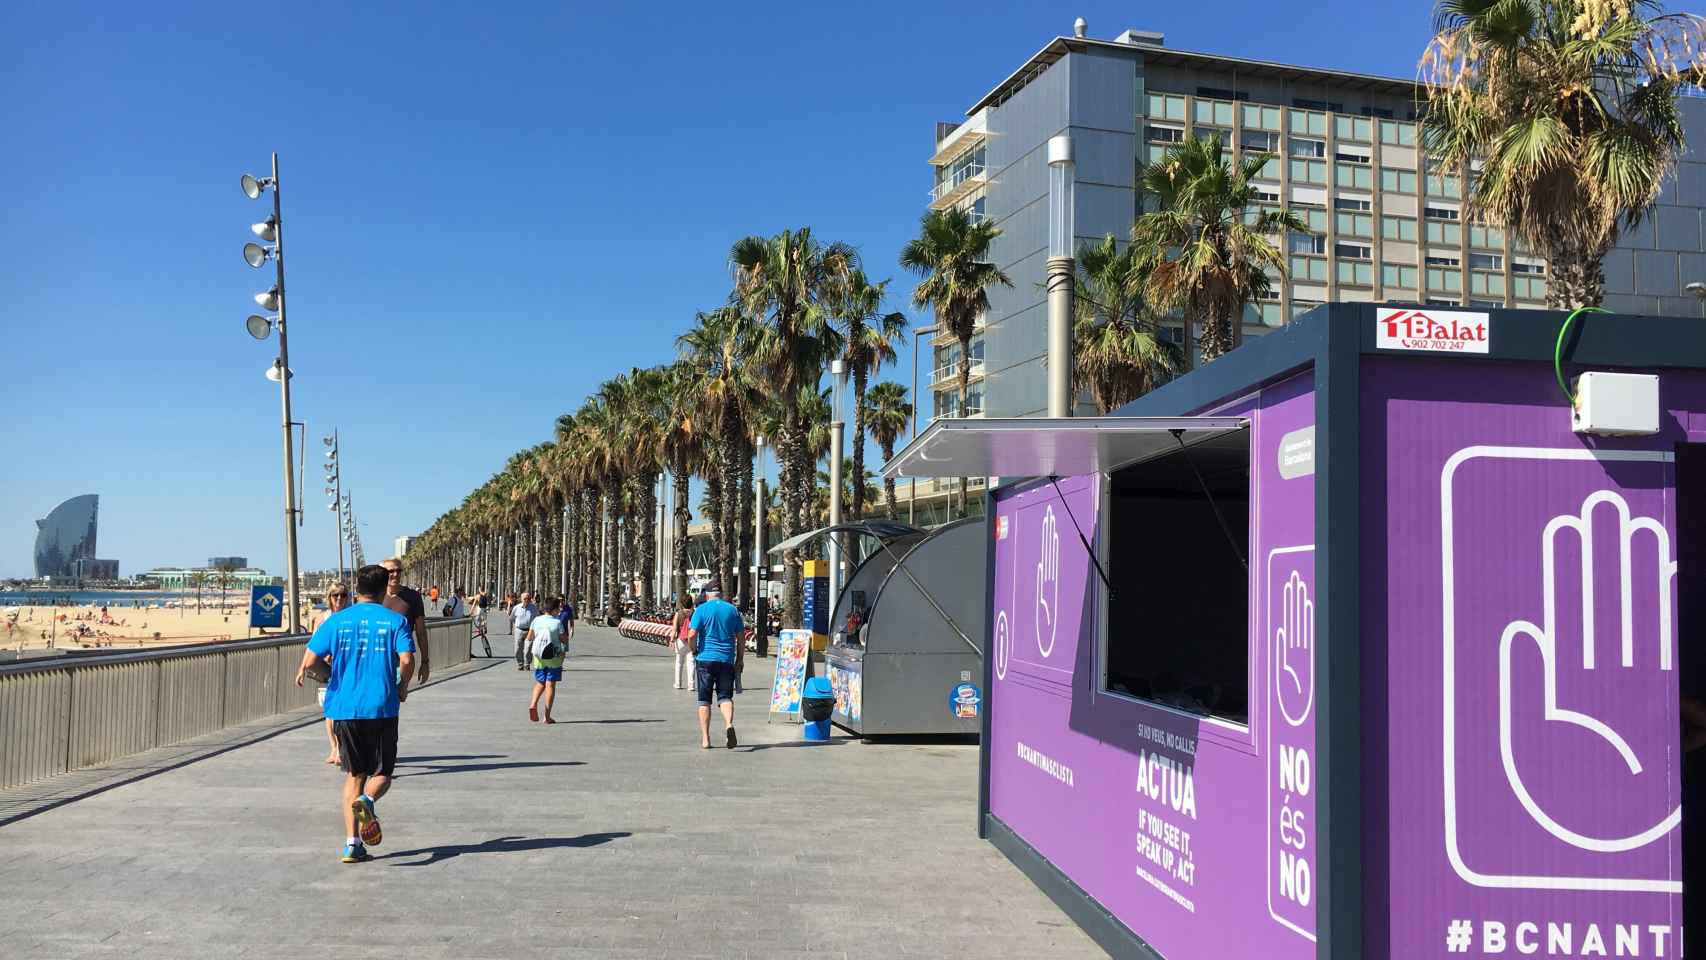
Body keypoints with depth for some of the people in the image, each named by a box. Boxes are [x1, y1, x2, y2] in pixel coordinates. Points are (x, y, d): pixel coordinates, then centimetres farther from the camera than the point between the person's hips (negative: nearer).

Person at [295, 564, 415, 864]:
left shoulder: (337, 620, 4)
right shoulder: (396, 620, -1)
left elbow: (310, 659, -3)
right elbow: (407, 661, -13)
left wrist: (302, 672, 19)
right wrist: (402, 689, 5)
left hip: (344, 708, 2)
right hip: (382, 708, -2)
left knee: (353, 775, 13)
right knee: (381, 773, 10)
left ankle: (352, 844, 6)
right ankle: (366, 801, -25)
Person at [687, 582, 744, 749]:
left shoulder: (702, 609, -1)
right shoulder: (732, 610, 7)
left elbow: (691, 635, -11)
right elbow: (740, 639, 6)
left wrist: (695, 651, 5)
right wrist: (739, 660, 13)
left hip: (705, 659, -1)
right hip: (727, 660, 1)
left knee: (704, 700, 6)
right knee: (725, 696, 5)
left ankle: (705, 739, 5)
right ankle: (729, 724, -23)